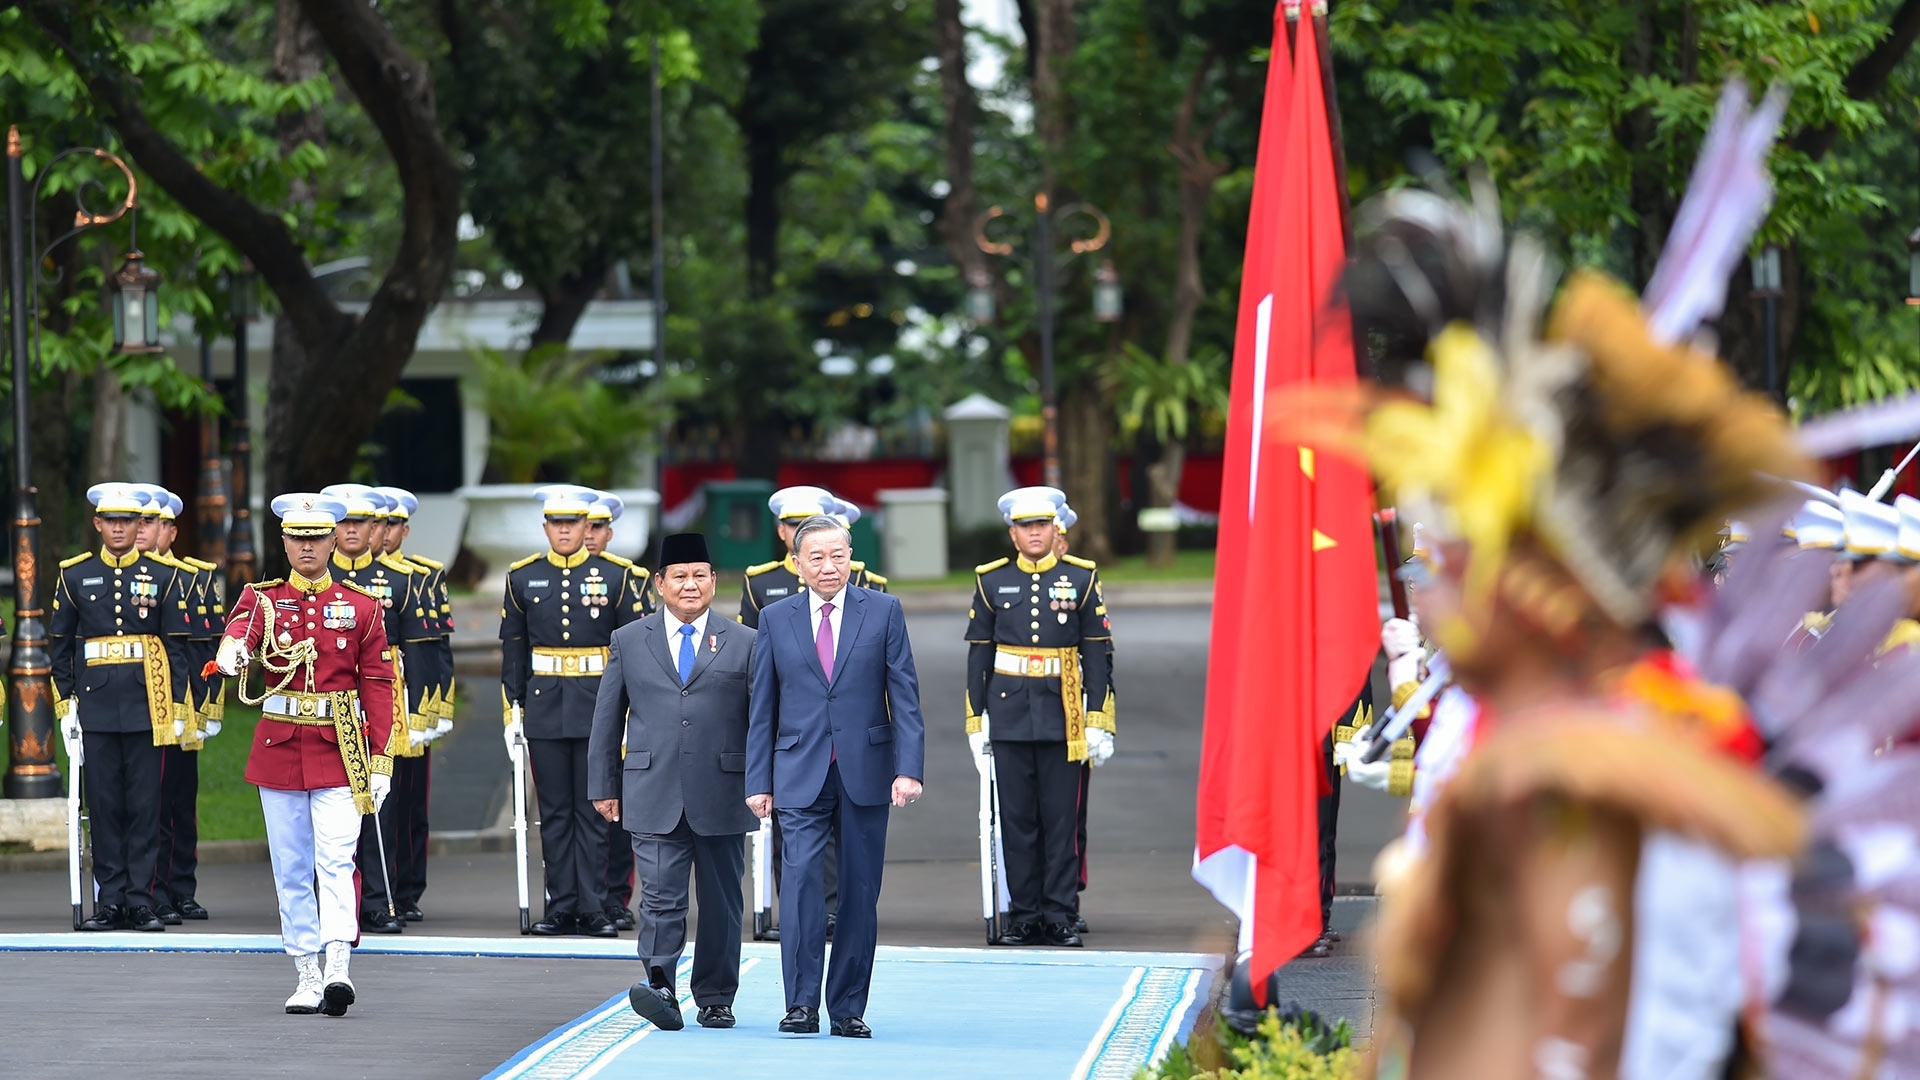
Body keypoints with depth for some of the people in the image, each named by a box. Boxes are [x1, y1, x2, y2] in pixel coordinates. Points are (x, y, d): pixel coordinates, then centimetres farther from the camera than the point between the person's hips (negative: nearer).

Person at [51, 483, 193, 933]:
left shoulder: (164, 576, 5)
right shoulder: (75, 575, 7)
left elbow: (177, 646, 5)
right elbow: (59, 645, 10)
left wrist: (178, 708, 0)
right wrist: (66, 704, 3)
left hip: (146, 703, -1)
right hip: (96, 705, 1)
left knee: (144, 803, 0)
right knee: (103, 803, 2)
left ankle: (141, 900, 3)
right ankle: (110, 901, 7)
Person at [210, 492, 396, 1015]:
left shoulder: (362, 607, 4)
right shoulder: (262, 599, 5)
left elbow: (378, 685, 3)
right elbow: (239, 629, -18)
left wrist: (381, 760, -4)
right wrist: (232, 655, -44)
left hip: (340, 751, -2)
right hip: (279, 749, 2)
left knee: (336, 859, -15)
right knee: (291, 868, 6)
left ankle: (339, 967, -25)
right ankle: (307, 976, 12)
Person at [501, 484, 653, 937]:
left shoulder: (617, 576, 0)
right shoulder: (523, 578, 6)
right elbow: (513, 647, 10)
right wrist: (513, 707, 4)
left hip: (598, 708, -2)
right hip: (545, 710, 2)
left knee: (593, 811, 0)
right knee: (554, 812, 5)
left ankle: (593, 909, 2)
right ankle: (561, 908, 9)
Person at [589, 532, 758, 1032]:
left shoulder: (744, 643, 8)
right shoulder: (628, 642, 10)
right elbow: (607, 720, 13)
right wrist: (604, 786, 8)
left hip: (722, 797, 0)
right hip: (653, 797, 0)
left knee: (722, 902, 5)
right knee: (661, 896, -11)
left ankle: (715, 999, 14)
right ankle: (659, 986, -17)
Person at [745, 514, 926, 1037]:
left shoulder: (883, 611, 4)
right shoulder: (775, 619, 7)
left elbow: (905, 696, 1)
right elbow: (763, 709, 9)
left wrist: (909, 768, -9)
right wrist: (759, 780, 2)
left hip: (864, 772, 0)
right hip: (800, 774, 0)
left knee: (860, 891, 3)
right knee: (802, 875, -16)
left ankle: (848, 1009, 11)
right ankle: (801, 1003, -13)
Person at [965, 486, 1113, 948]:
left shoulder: (1080, 578, 4)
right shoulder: (992, 581, 6)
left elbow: (1096, 652, 4)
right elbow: (979, 654, 8)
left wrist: (1098, 721, -1)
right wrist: (976, 721, 4)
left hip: (1062, 716, -1)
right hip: (1010, 715, 1)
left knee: (1061, 819, 0)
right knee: (1017, 819, 3)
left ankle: (1059, 917, 4)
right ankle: (1024, 916, 8)